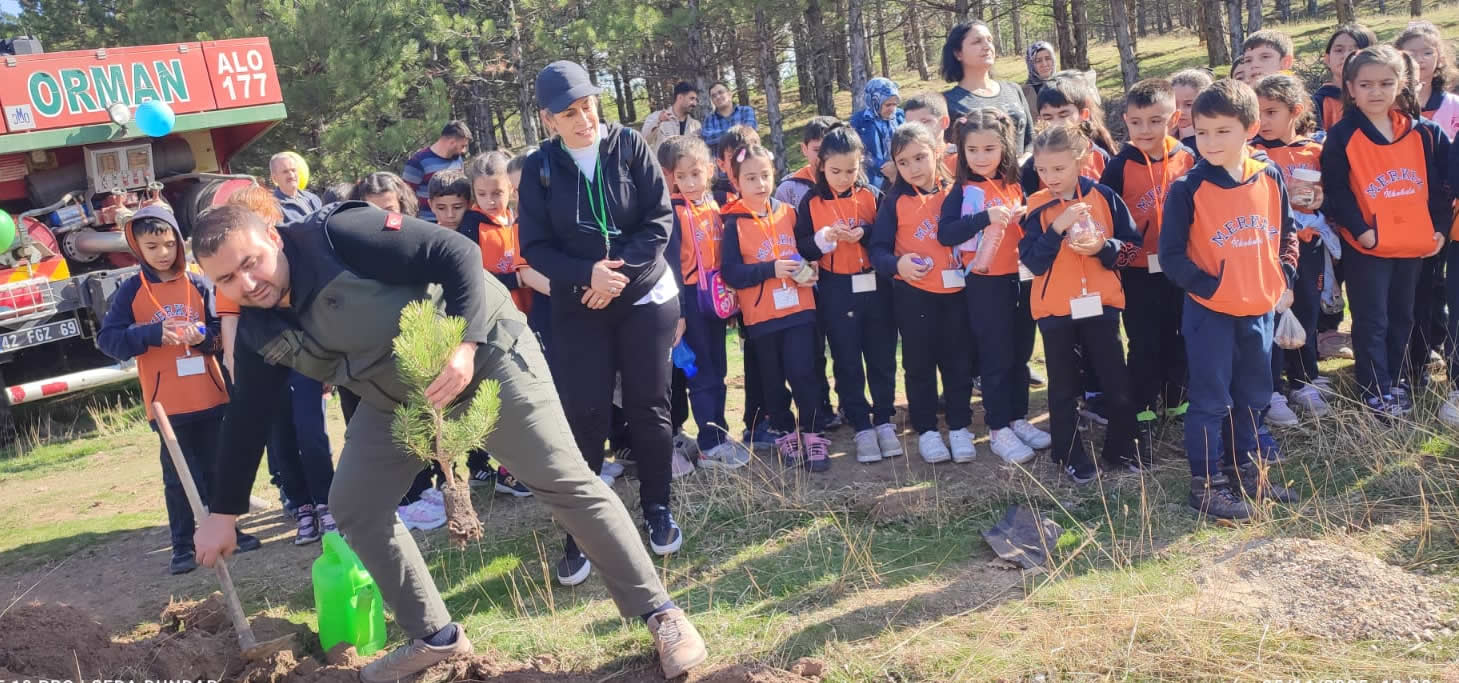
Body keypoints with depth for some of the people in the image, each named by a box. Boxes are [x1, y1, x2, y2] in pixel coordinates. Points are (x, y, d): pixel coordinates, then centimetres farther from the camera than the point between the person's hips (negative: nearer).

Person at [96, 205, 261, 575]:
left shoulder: (199, 284, 3)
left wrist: (204, 335, -17)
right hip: (166, 402, -2)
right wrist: (153, 334, -20)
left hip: (211, 395, 2)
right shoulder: (131, 290, 0)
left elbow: (223, 330, 5)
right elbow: (107, 339, -6)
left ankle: (227, 528, 27)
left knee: (220, 467, 12)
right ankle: (183, 546, 13)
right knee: (178, 476, 3)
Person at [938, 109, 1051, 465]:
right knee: (996, 357, 0)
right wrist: (986, 217, -29)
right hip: (986, 284, -5)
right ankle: (997, 429, 10)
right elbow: (945, 234, -21)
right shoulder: (963, 192, -7)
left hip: (1021, 279, 6)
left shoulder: (1014, 185, 8)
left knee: (1020, 354, 13)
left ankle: (1018, 419, 26)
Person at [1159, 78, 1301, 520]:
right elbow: (1171, 256, -12)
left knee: (1253, 395, 17)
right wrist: (1209, 286, -17)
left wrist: (1284, 279, 4)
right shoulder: (1188, 188, -13)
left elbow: (1286, 234, 14)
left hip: (1260, 307, 5)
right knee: (1212, 399, 1)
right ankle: (1206, 483, 12)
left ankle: (1244, 469, 33)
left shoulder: (1269, 177, 0)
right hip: (1210, 311, -5)